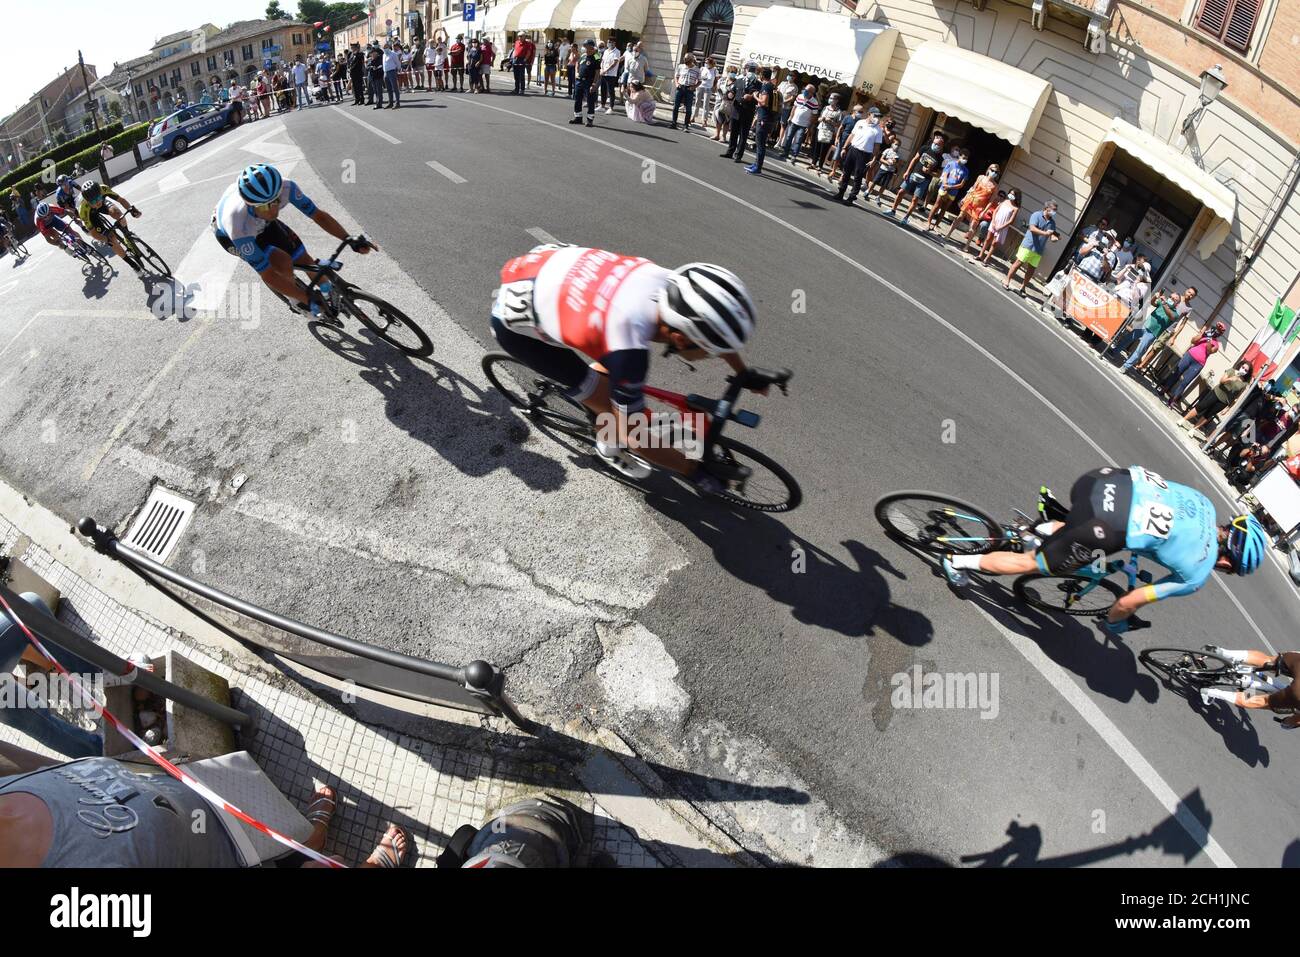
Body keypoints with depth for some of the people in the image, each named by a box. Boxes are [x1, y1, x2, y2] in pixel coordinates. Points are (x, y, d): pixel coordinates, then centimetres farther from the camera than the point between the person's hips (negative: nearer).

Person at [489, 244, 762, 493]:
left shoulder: (671, 282, -19)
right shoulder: (627, 349, -38)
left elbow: (708, 324, 5)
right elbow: (632, 437, -23)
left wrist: (744, 373, 13)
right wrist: (696, 471, -14)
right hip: (515, 322, -6)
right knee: (613, 405, -3)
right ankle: (609, 448, 28)